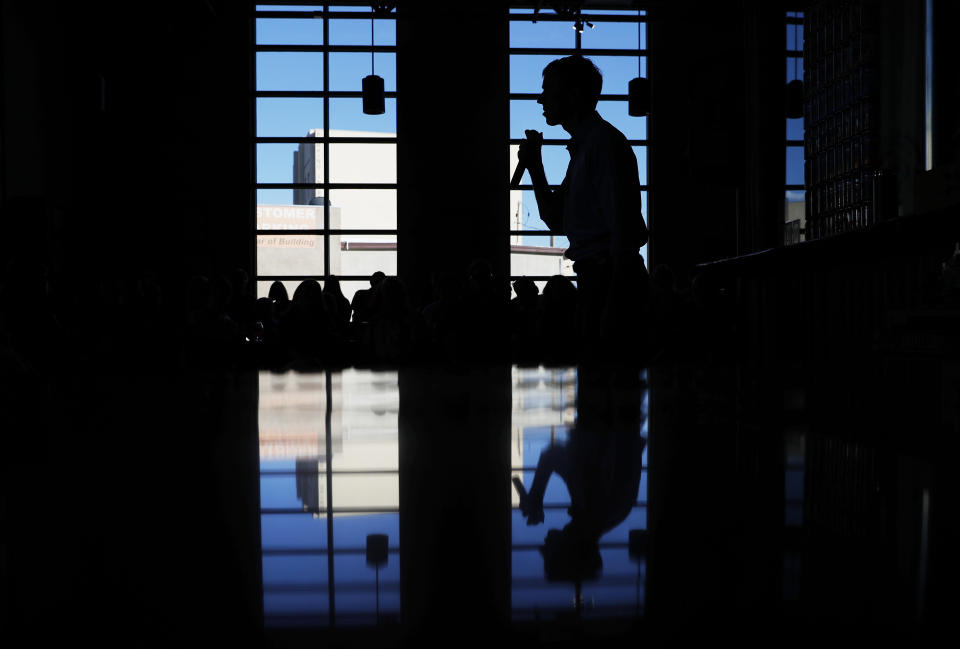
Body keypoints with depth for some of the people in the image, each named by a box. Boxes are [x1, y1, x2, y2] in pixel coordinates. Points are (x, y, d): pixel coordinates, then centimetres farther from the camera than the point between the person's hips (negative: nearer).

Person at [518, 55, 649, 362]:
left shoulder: (605, 141, -11)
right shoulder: (582, 146, 20)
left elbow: (623, 224, -18)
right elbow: (558, 222, 21)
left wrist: (614, 302, -22)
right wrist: (534, 166, 11)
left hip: (611, 276, -10)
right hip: (594, 276, 10)